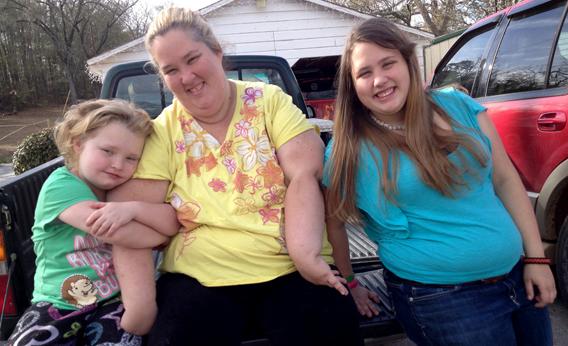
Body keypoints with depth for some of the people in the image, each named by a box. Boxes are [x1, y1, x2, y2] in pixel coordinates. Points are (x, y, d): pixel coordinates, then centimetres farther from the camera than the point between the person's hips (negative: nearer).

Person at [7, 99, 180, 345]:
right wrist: (163, 234, -10)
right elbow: (115, 233, -26)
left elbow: (173, 223, -11)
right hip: (57, 305, -2)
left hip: (114, 302, 3)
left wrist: (132, 208, -28)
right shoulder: (61, 185, -14)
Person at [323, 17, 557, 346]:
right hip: (439, 299, -4)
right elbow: (334, 222, 0)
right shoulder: (349, 149, -12)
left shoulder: (459, 106, -2)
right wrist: (349, 284, 7)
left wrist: (536, 258, 1)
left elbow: (506, 180, 2)